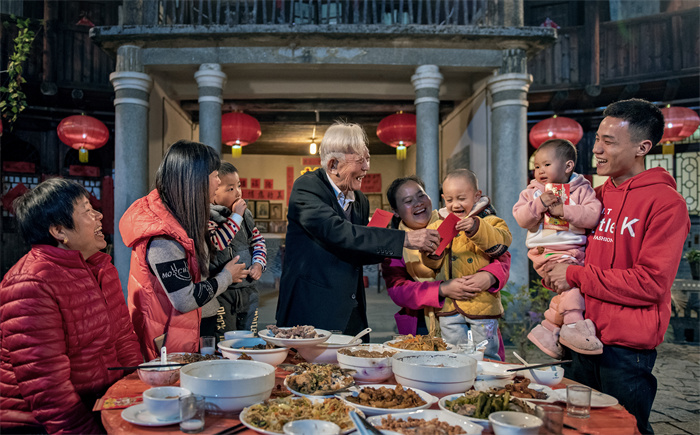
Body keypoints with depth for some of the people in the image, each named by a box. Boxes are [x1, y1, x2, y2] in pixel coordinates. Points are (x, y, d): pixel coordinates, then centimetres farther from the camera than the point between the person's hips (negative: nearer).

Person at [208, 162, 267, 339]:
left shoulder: (245, 213, 9)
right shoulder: (207, 216, -12)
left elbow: (258, 239, 17)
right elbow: (215, 242, -27)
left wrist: (259, 263, 0)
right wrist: (236, 217, -20)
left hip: (248, 290, 7)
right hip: (221, 292, -6)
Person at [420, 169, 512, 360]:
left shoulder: (489, 222, 2)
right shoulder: (439, 225, 10)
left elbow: (501, 242, -17)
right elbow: (433, 263, 6)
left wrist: (475, 228, -30)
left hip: (482, 301, -3)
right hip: (450, 305, 3)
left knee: (485, 356, 7)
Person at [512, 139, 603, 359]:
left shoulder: (582, 189, 6)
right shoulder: (532, 192, 9)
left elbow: (593, 216, -9)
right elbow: (521, 218, -2)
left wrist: (564, 210, -18)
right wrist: (539, 204, -17)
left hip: (575, 251, 3)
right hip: (546, 253, -2)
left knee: (569, 287, -4)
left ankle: (549, 328, 12)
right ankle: (574, 326, -16)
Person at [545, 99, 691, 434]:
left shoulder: (666, 202, -13)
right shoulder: (598, 195, 9)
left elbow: (651, 284, -19)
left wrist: (575, 276, -16)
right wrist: (553, 269, 1)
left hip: (627, 349, -7)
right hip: (584, 337, 7)